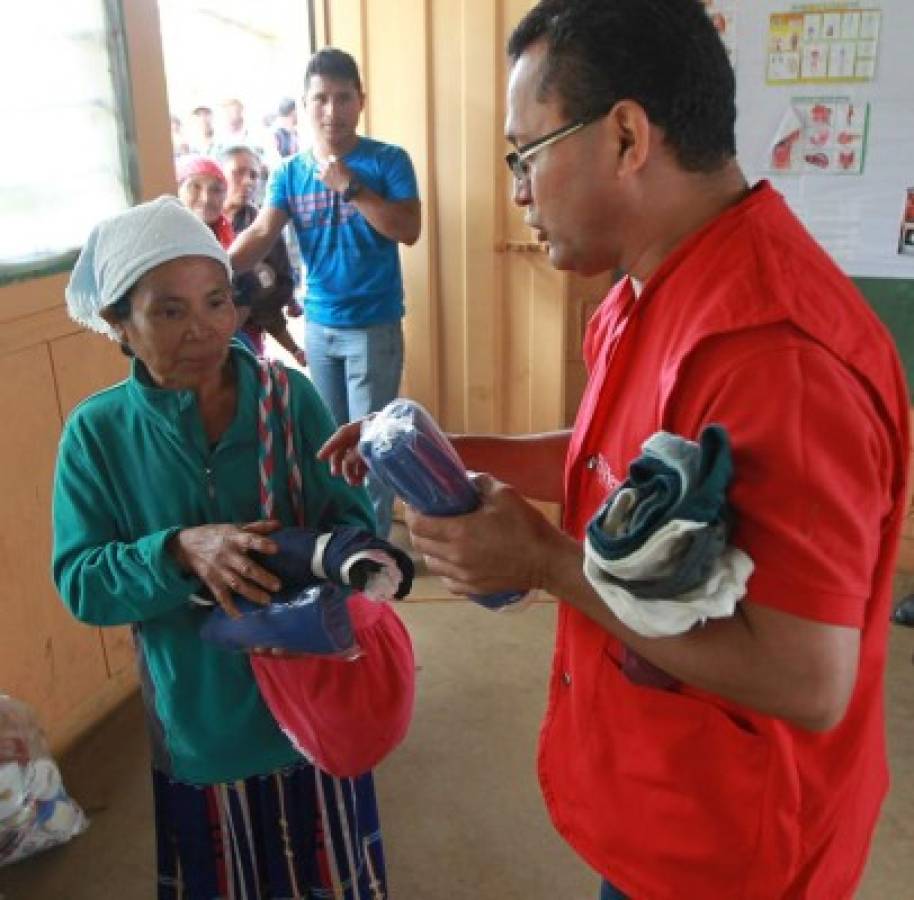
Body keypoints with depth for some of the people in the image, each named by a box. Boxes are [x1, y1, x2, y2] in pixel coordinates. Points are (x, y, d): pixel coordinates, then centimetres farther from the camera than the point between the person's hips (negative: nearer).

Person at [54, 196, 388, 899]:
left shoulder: (291, 396, -10)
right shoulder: (97, 432, -9)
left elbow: (356, 520, -9)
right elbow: (80, 585, -11)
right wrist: (180, 552, -28)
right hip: (199, 721, 0)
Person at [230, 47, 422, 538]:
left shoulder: (388, 160, -6)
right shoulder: (290, 172, 4)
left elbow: (408, 230, -15)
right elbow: (261, 233, -6)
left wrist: (352, 187, -23)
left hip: (374, 326, -4)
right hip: (318, 325, 4)